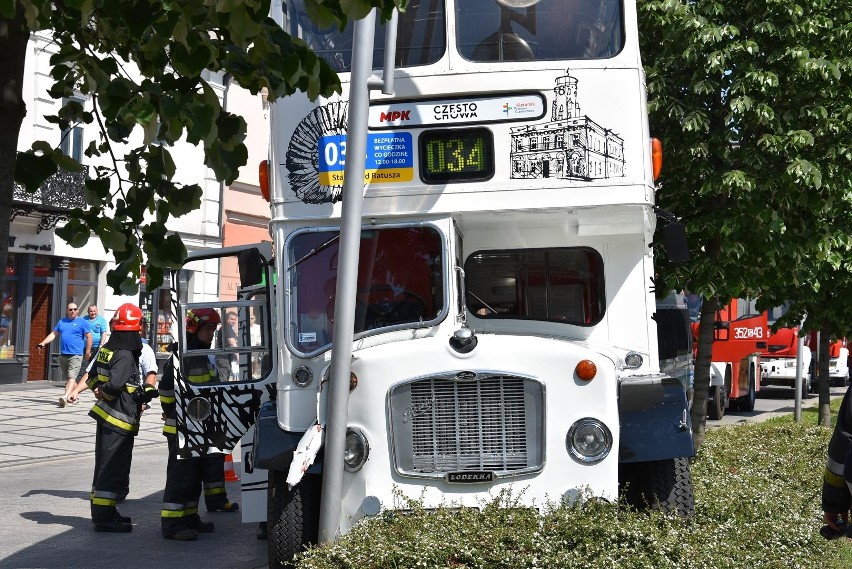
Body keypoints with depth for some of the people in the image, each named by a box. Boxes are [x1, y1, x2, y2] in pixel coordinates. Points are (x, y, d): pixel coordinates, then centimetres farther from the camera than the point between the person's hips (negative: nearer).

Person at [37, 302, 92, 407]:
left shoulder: (82, 322, 0)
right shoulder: (62, 322, 16)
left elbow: (89, 337, -3)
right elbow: (53, 334, 15)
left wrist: (88, 351, -8)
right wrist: (43, 343, 2)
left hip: (76, 355, -7)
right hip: (63, 354, 7)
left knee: (71, 377, -17)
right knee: (68, 378, 15)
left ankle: (65, 397, -31)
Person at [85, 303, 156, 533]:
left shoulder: (106, 349, 10)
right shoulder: (125, 355, -18)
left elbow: (93, 377, 19)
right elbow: (115, 383, -30)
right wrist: (104, 391, -11)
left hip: (105, 416, 10)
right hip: (120, 419, -10)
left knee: (104, 465, 17)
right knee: (114, 468, -5)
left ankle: (103, 512, 27)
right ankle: (104, 517, -3)